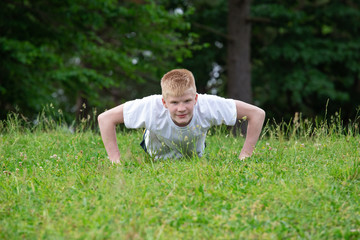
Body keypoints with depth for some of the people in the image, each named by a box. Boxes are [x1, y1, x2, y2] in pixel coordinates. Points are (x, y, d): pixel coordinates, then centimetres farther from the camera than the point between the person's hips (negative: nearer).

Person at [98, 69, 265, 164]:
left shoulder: (208, 106, -41)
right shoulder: (151, 108, -43)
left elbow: (257, 114, -32)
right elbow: (105, 118, -34)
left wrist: (244, 156, -32)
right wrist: (116, 161, -37)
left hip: (195, 158, 1)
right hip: (156, 159, -1)